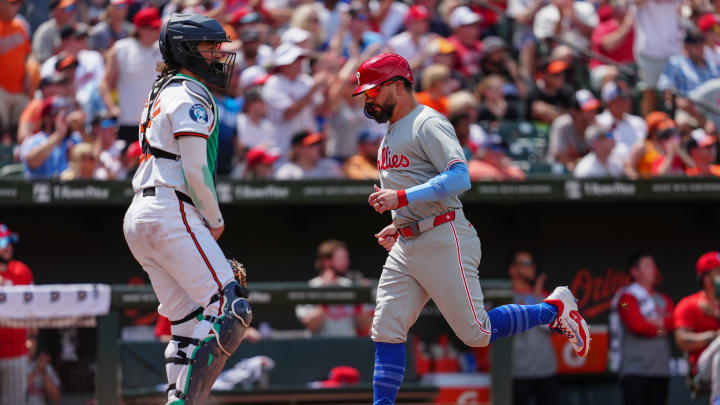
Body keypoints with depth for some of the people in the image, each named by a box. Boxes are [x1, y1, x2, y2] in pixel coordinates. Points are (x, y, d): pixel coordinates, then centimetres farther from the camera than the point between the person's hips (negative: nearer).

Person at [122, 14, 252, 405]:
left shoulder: (163, 92, 24)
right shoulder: (191, 98, -7)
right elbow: (195, 170, -14)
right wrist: (215, 220, -1)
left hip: (138, 218, 10)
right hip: (172, 214, -10)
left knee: (189, 323, 10)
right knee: (230, 310, -16)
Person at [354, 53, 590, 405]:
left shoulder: (428, 123, -11)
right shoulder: (392, 133, 20)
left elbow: (459, 178, -24)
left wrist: (401, 197, -28)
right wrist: (399, 226, 16)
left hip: (445, 242, -9)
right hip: (406, 247, 9)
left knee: (477, 333, -6)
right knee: (386, 333, -1)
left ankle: (555, 308, 13)